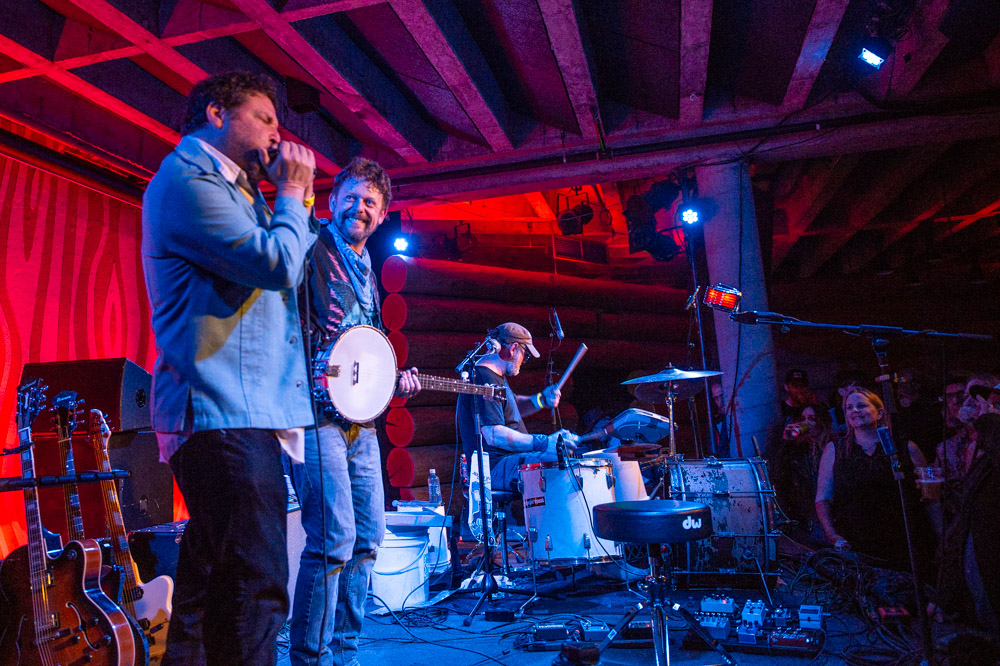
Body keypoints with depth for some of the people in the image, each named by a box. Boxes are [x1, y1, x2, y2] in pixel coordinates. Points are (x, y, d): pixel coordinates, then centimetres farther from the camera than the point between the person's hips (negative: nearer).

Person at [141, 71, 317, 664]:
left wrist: (300, 200, 15)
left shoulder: (233, 188, 23)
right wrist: (291, 193, -2)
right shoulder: (187, 179, -7)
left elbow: (290, 272, 24)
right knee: (255, 591, -11)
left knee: (211, 582, 18)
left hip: (238, 413, 10)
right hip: (224, 413, -10)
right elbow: (278, 264, -18)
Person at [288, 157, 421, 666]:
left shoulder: (366, 273, 21)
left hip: (357, 417, 9)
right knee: (334, 538, -14)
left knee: (367, 537, 12)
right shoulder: (311, 249, -3)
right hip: (315, 405, -9)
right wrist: (313, 365, -27)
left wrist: (393, 383, 13)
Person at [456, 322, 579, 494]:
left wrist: (542, 399, 9)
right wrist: (542, 443, -29)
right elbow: (493, 435, -28)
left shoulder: (496, 376, 15)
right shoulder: (484, 379, -19)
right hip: (494, 467, -11)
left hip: (511, 456, 11)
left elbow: (513, 407, 29)